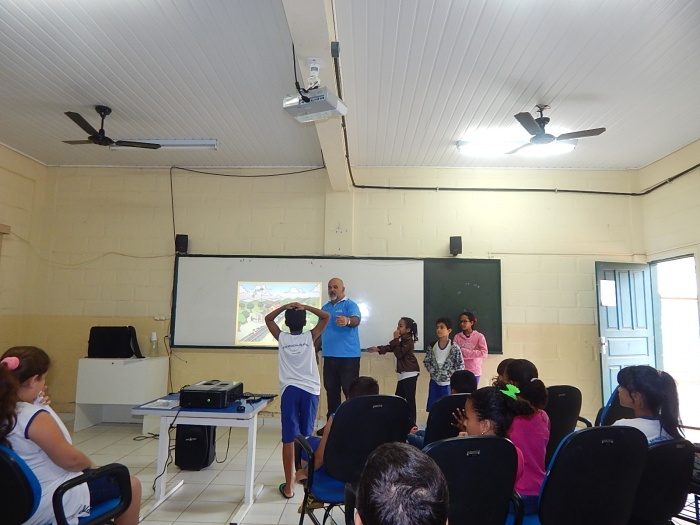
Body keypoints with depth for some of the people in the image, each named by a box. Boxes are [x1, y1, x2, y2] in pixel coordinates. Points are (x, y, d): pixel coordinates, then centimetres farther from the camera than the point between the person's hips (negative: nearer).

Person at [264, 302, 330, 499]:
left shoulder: (282, 338, 1)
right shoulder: (310, 337, -1)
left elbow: (268, 318, 16)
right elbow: (326, 317, 6)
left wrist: (285, 306, 6)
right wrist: (305, 307, 0)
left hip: (289, 390, 0)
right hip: (310, 390, 1)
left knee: (289, 437, -2)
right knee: (306, 435, 15)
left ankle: (289, 485, -2)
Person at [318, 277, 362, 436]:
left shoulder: (350, 305, -5)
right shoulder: (325, 308, 15)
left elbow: (356, 320, -25)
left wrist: (347, 321, -48)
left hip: (348, 356, -6)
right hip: (329, 356, 6)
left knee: (350, 391, -4)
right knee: (331, 390, 13)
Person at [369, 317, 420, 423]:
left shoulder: (408, 340, -14)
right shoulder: (401, 339, 16)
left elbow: (399, 353, -22)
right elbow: (391, 347, 17)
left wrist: (396, 339, -17)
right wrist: (378, 349, 3)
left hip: (410, 373, -10)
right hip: (402, 373, 10)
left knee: (409, 399, -8)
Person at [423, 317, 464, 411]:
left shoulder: (454, 348, -10)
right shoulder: (432, 347, 2)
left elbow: (461, 365, -8)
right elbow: (426, 361, 9)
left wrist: (451, 373, -12)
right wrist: (432, 371, -4)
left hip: (448, 383, -4)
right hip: (434, 382, 4)